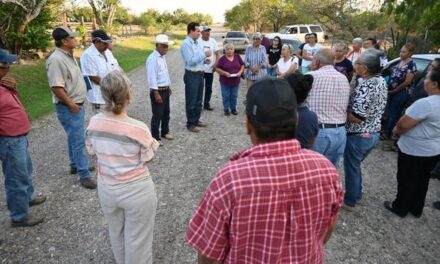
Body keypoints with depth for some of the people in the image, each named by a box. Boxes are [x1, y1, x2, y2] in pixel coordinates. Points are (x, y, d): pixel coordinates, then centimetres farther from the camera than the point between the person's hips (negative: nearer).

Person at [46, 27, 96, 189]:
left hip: (77, 105, 10)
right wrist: (71, 104, -20)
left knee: (74, 138, 20)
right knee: (78, 141, -6)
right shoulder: (57, 59, -21)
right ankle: (84, 175, 3)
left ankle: (75, 165, 35)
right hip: (68, 108, -10)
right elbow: (56, 87, -26)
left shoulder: (68, 55, 10)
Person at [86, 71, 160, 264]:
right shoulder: (138, 128, -26)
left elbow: (92, 151, 3)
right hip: (136, 191, -5)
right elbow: (148, 159, -13)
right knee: (137, 239, 17)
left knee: (116, 233, 29)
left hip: (106, 188, 6)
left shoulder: (94, 122, -12)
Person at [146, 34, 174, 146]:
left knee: (166, 112, 19)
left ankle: (165, 132, 35)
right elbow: (151, 77, -22)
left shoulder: (162, 57, 10)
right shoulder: (153, 58, -19)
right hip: (157, 91, -9)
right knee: (157, 115, -2)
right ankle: (155, 137, 10)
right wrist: (156, 93, -23)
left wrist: (169, 86, 21)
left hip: (165, 90, 9)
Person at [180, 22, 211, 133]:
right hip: (192, 76, -8)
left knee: (198, 100, 17)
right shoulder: (186, 44, -14)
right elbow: (190, 61, -23)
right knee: (191, 101, 3)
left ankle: (196, 120, 32)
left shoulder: (198, 42, 11)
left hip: (200, 74, 8)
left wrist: (206, 60, -2)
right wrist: (204, 54, -21)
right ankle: (190, 124, 15)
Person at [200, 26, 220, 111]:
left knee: (209, 88, 11)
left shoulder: (213, 41, 3)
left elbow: (217, 53, 4)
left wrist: (216, 64, -8)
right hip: (200, 69, -3)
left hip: (210, 69, 3)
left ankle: (206, 104, 23)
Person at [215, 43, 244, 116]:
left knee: (234, 96, 10)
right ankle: (226, 109, 20)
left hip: (236, 81, 2)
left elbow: (242, 65, 10)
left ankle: (233, 109, 26)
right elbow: (217, 68, -7)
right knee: (226, 96, 6)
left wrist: (240, 72, -9)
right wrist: (225, 73, -20)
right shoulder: (222, 58, -6)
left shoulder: (238, 57, 3)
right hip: (225, 81, -2)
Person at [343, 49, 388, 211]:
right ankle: (356, 194, 41)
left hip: (358, 136, -9)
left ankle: (349, 201, 26)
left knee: (351, 168, 10)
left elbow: (356, 117, -27)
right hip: (374, 134, 9)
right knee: (355, 165, 25)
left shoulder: (365, 87, -26)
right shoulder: (381, 81, 3)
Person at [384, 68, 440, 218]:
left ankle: (400, 208, 27)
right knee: (422, 180, 22)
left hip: (414, 150, -8)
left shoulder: (425, 103, -29)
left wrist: (396, 131, -3)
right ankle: (417, 209, 37)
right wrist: (400, 129, 11)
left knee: (406, 181, 10)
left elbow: (402, 125, -26)